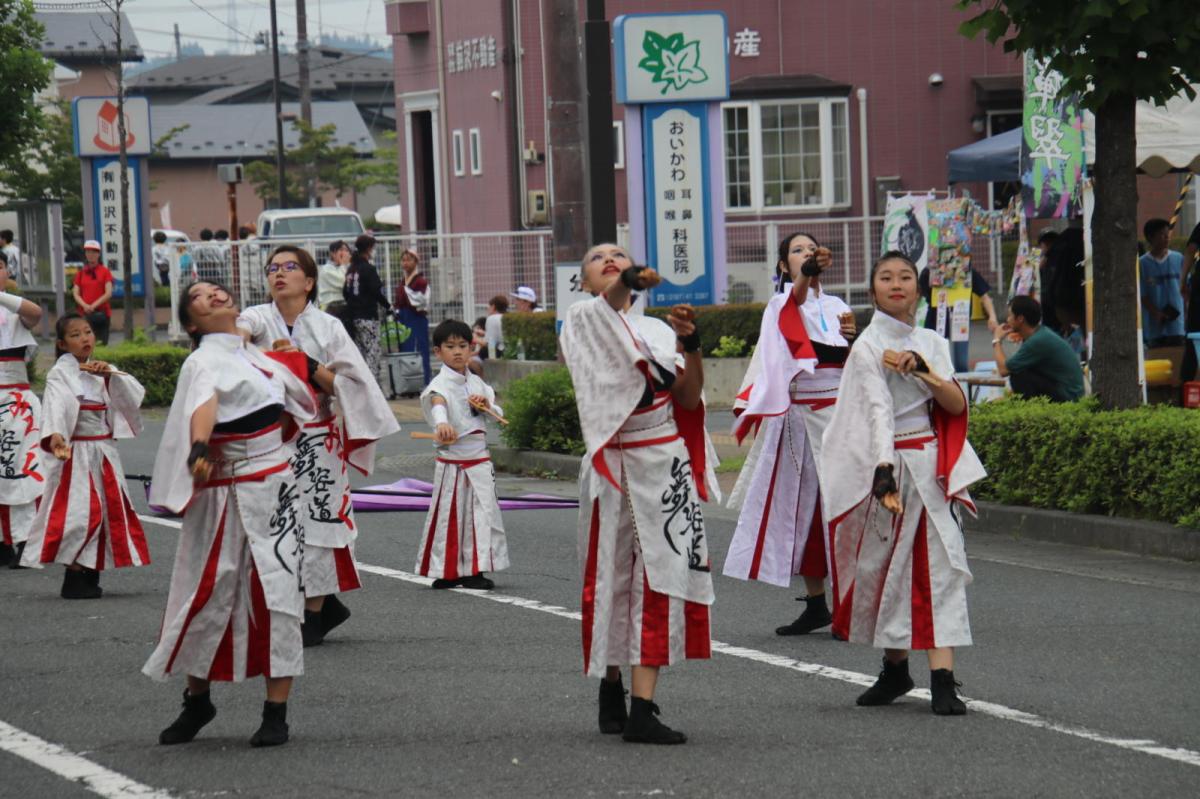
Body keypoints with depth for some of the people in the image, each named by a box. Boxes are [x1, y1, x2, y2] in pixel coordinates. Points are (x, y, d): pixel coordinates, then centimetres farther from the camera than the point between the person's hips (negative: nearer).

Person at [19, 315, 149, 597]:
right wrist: (55, 434, -43)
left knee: (110, 509, 6)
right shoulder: (60, 373, -7)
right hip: (76, 454, -7)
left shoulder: (98, 370, 13)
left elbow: (135, 393, 5)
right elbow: (55, 405, -25)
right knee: (80, 513, -14)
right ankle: (74, 580, -7)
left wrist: (110, 375, -11)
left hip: (104, 451, 7)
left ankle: (90, 578, 14)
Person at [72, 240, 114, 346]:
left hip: (101, 313, -2)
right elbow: (75, 293, 6)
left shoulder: (104, 272, 5)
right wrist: (85, 305, -13)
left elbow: (108, 293, -4)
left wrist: (94, 305, -14)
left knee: (101, 343, -5)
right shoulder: (81, 273, 12)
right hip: (84, 314, 2)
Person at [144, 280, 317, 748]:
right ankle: (196, 700, 21)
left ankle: (276, 712, 3)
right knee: (207, 592, 0)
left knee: (277, 591, -2)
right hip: (225, 494, -5)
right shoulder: (203, 362, -10)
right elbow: (202, 406, -34)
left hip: (276, 490, 5)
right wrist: (199, 450, -49)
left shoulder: (256, 354, 13)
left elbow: (301, 400, 34)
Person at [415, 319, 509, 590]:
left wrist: (486, 406, -6)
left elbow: (499, 414, 18)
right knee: (451, 515, -2)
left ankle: (473, 570, 12)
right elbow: (438, 403, -32)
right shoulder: (441, 383, -9)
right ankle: (446, 573, 5)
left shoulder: (476, 382, 12)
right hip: (452, 461, -6)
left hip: (480, 460, 6)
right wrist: (442, 424, -54)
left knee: (483, 514, 5)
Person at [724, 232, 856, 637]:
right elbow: (797, 295, -22)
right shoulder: (782, 304, 4)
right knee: (803, 506, 1)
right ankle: (815, 602, 8)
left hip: (839, 414, 1)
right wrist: (809, 271, -43)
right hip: (799, 416, -1)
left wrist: (852, 338, -6)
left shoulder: (837, 306, 14)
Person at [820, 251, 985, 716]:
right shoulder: (869, 346, -4)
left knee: (940, 565, -8)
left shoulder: (931, 344, 10)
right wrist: (884, 471, -29)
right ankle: (895, 671, 22)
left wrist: (924, 372, -15)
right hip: (885, 464, -2)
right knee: (880, 567, 3)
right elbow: (878, 410, -17)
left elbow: (957, 406, 1)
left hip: (931, 467, 2)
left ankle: (943, 680, -15)